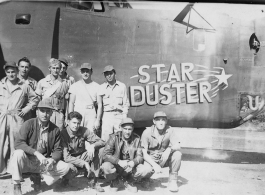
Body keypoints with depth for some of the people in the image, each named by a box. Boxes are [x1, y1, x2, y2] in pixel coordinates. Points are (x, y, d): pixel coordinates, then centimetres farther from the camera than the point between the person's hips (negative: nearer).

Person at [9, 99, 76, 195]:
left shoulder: (55, 130, 0)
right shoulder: (29, 124, -8)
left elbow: (58, 150, 2)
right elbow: (19, 143, -18)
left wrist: (52, 160, -21)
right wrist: (36, 153, -30)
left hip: (44, 162, 3)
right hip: (27, 161, -2)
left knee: (66, 167, -17)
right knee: (18, 153, -34)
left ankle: (38, 177, 5)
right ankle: (16, 185, -14)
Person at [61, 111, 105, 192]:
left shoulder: (84, 131, -13)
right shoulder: (63, 133, -21)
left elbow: (102, 142, -13)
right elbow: (66, 157, -26)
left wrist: (93, 146, -36)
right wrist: (84, 163, -33)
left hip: (82, 157, 3)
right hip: (70, 160, -3)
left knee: (95, 150, -24)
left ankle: (93, 181, -17)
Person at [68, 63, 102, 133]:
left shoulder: (97, 86, 8)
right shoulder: (75, 86, 11)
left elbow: (100, 104, 5)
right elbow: (71, 103, 9)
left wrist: (98, 120, -3)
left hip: (91, 114, 0)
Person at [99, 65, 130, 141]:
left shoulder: (122, 86, 11)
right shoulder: (101, 87, 11)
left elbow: (126, 103, 11)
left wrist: (124, 116, 1)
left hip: (119, 115, 1)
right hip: (107, 115, 0)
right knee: (105, 138, -9)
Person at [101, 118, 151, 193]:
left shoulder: (136, 139, -4)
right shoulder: (114, 137, -11)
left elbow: (139, 156, -5)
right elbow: (106, 154, -18)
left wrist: (133, 162, -29)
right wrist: (119, 162, -33)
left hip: (130, 167, 2)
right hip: (116, 165, -2)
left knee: (145, 170, -25)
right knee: (106, 167, -34)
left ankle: (130, 181, 8)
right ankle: (114, 181, 3)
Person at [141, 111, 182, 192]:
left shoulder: (169, 131, -10)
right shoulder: (147, 132, -16)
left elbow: (177, 146, -18)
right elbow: (144, 153, -18)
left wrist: (169, 149, -41)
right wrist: (155, 165, -31)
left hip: (164, 159, 3)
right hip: (151, 159, -2)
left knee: (177, 154, -25)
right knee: (146, 169, -34)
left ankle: (173, 181, -9)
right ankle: (145, 179, 5)